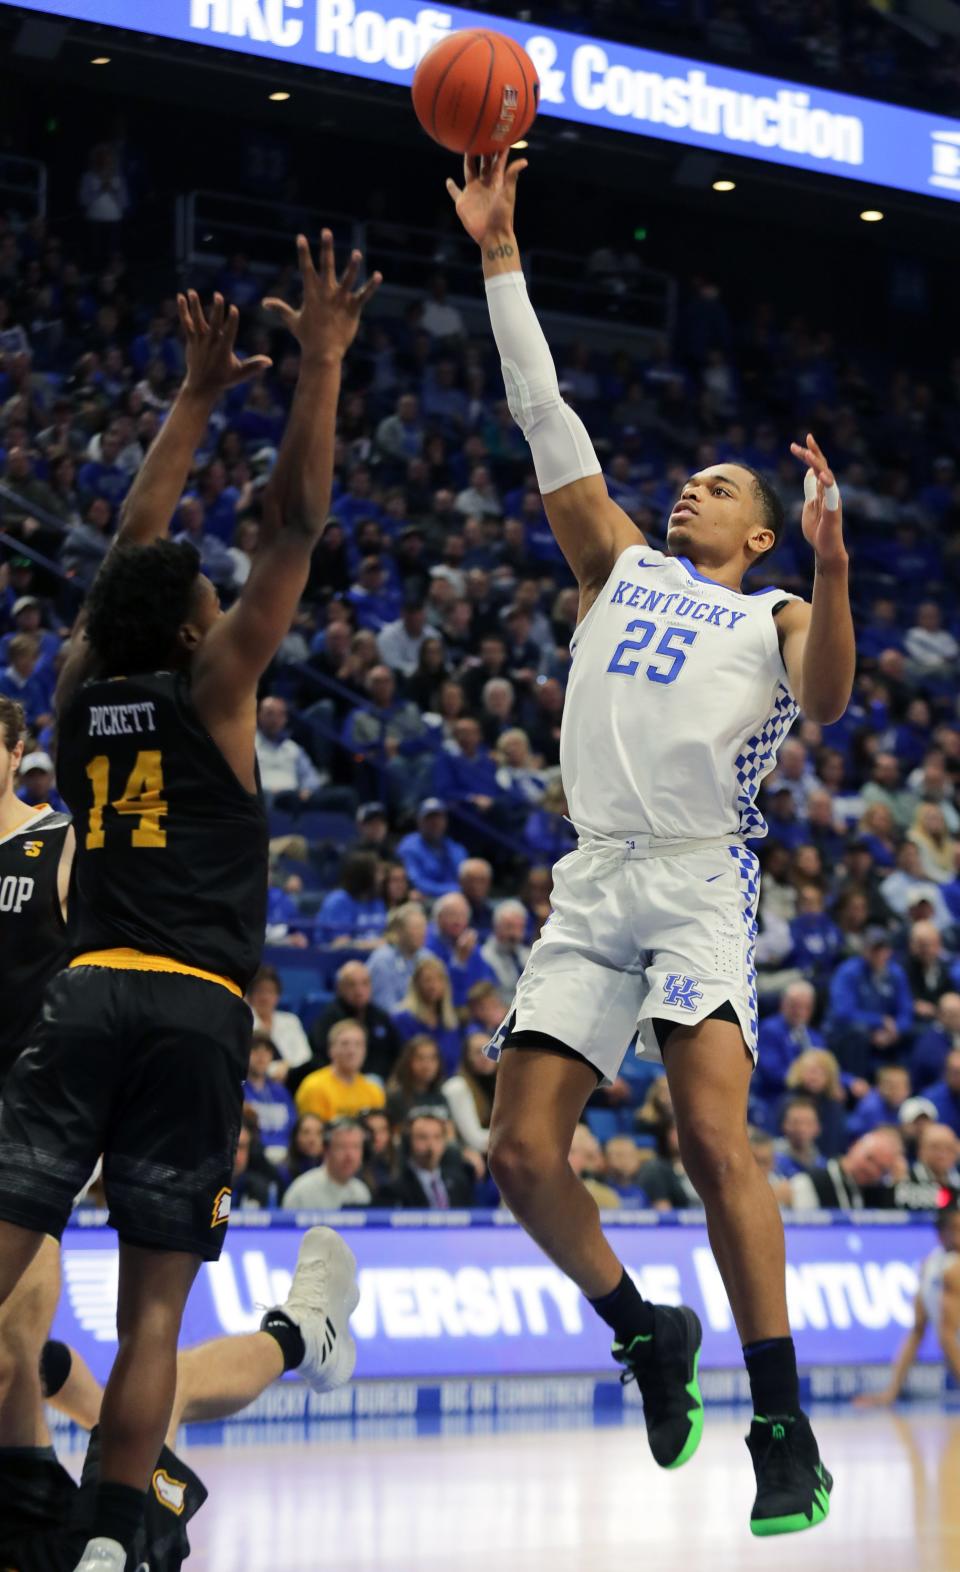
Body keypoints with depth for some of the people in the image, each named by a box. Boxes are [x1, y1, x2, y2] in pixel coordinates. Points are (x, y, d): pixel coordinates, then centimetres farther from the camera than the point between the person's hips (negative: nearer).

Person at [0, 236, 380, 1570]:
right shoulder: (211, 687, 1)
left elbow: (135, 543, 26)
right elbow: (295, 524, -1)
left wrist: (200, 394, 31)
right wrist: (321, 361, 2)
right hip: (196, 1009, -3)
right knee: (153, 1301, -1)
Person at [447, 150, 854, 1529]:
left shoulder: (771, 619, 10)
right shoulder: (621, 567, 21)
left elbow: (827, 700, -12)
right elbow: (546, 420, 19)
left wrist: (831, 564, -26)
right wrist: (500, 257, 15)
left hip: (699, 881, -5)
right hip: (594, 883, 5)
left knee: (713, 1135, -22)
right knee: (524, 1153, -4)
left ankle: (785, 1431, -19)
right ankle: (647, 1337, 20)